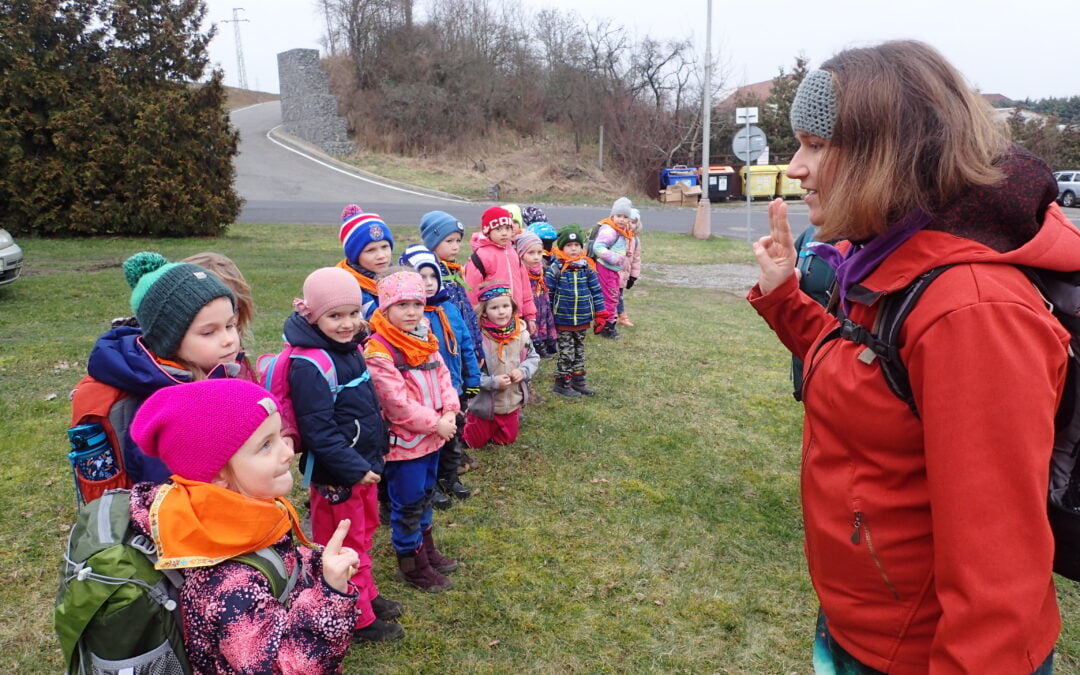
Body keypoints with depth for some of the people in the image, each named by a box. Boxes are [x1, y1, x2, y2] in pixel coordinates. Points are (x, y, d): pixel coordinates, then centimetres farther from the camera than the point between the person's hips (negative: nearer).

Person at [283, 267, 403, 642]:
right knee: (344, 545, 8)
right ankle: (358, 619, 25)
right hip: (336, 474, -9)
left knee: (364, 532, 24)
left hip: (365, 463, 9)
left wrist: (376, 451, 16)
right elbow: (318, 430, -27)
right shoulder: (309, 367, -25)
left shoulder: (350, 349, 4)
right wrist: (355, 468, -23)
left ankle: (367, 596, 43)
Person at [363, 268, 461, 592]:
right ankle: (411, 564, 24)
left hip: (432, 435, 8)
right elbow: (396, 402, -24)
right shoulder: (378, 352, -22)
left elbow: (442, 374, 7)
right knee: (407, 503, 6)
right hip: (404, 440, -8)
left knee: (425, 495, 23)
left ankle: (427, 549, 41)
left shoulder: (424, 338, 5)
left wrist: (449, 411, -8)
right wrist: (435, 423, -18)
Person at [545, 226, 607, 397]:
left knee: (579, 351, 17)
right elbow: (548, 293, -7)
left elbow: (596, 290, 5)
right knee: (566, 352, 2)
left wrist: (600, 312, 4)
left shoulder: (587, 267, -1)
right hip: (563, 320, -4)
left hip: (583, 319, 4)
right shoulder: (556, 268, -12)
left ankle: (578, 379, 32)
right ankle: (562, 383, 16)